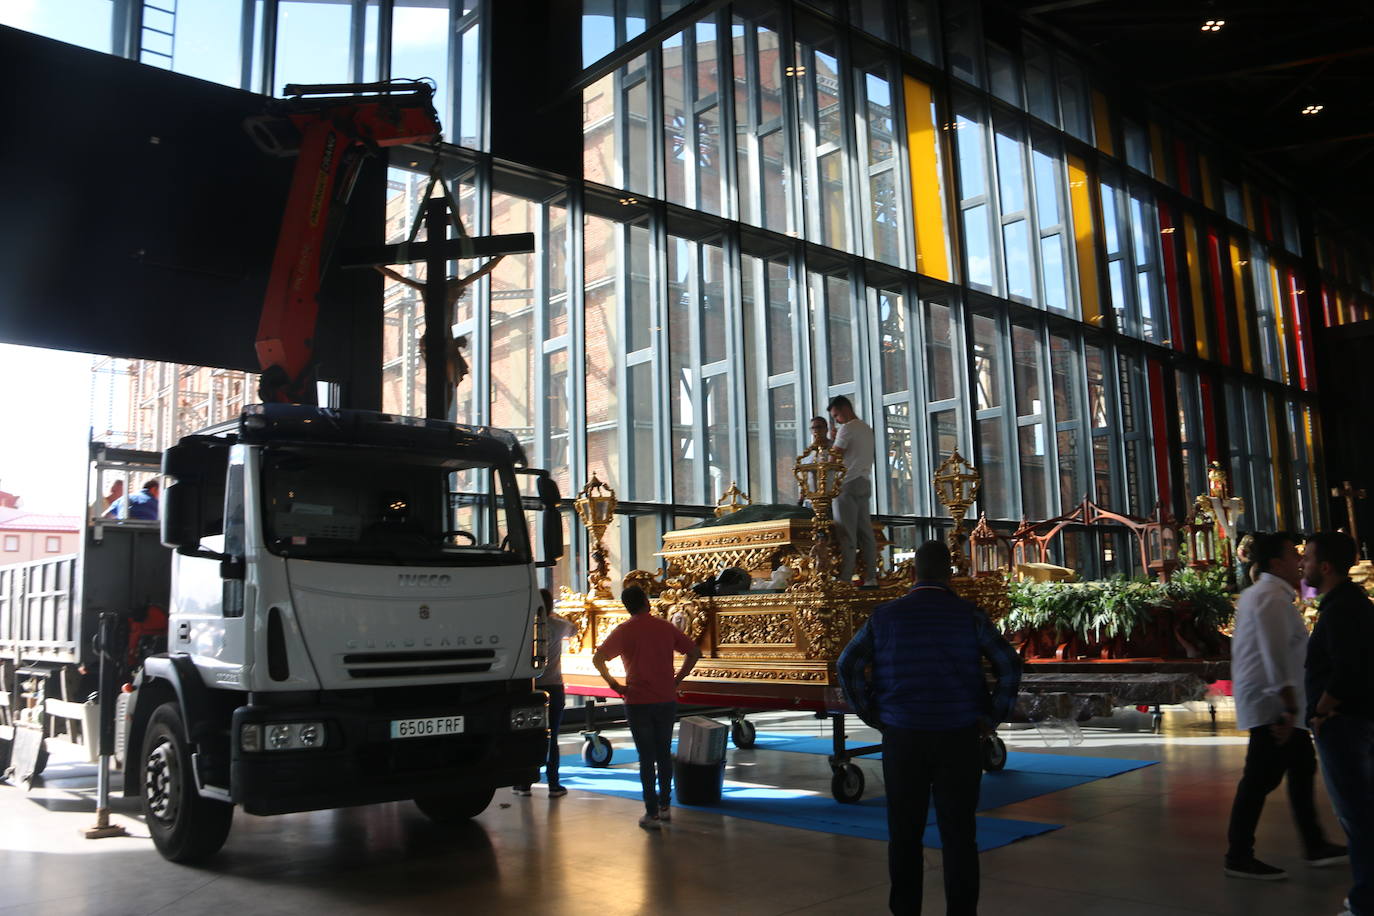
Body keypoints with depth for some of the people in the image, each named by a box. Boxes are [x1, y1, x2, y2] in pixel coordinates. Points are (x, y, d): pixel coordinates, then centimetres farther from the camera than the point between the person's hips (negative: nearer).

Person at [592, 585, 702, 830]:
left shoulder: (623, 631, -5)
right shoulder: (665, 627, 3)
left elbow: (597, 659, -13)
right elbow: (694, 652, 6)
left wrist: (613, 683, -5)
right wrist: (677, 679, 8)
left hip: (638, 702, -2)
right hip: (667, 700, 3)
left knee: (646, 758, 3)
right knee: (664, 754, 16)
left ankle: (652, 814, 5)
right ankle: (665, 806, 23)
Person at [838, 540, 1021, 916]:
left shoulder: (884, 616, 1)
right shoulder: (969, 615, -2)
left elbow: (847, 667, -2)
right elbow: (1010, 666, -7)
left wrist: (873, 716, 4)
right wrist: (991, 719, 0)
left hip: (902, 737, 1)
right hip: (960, 738, 0)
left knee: (905, 833, 11)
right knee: (958, 835, 6)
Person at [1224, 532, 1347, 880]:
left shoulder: (1260, 593, 14)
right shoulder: (1272, 598, -19)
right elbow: (1277, 658, -26)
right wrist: (1290, 708, -27)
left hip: (1273, 703, 11)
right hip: (1273, 704, -11)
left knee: (1302, 768, 18)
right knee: (1260, 779, -5)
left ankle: (1315, 847, 29)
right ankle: (1239, 858, 2)